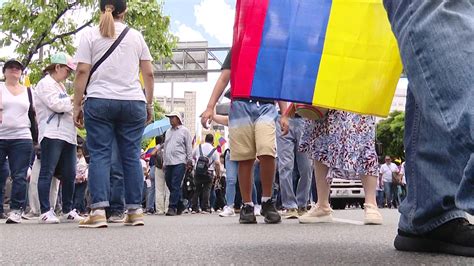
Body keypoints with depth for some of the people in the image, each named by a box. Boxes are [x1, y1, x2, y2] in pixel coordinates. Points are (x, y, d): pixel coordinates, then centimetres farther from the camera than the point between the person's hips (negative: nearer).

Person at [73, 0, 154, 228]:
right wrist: (149, 103, 17)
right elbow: (148, 73, 9)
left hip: (99, 101, -2)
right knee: (131, 156, 4)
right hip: (133, 102, 2)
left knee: (99, 155, -2)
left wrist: (77, 105, 1)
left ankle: (98, 211, -11)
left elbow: (82, 72, -2)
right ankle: (135, 211, 5)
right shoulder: (136, 36, 12)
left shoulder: (90, 35, 6)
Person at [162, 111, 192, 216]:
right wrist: (164, 162, 17)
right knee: (169, 184, 6)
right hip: (168, 163, 6)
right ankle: (180, 205, 18)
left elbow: (189, 147, 2)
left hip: (179, 162, -6)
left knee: (175, 185, -11)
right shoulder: (168, 132, 20)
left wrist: (190, 161, -4)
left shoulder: (184, 131, 4)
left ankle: (172, 207, -10)